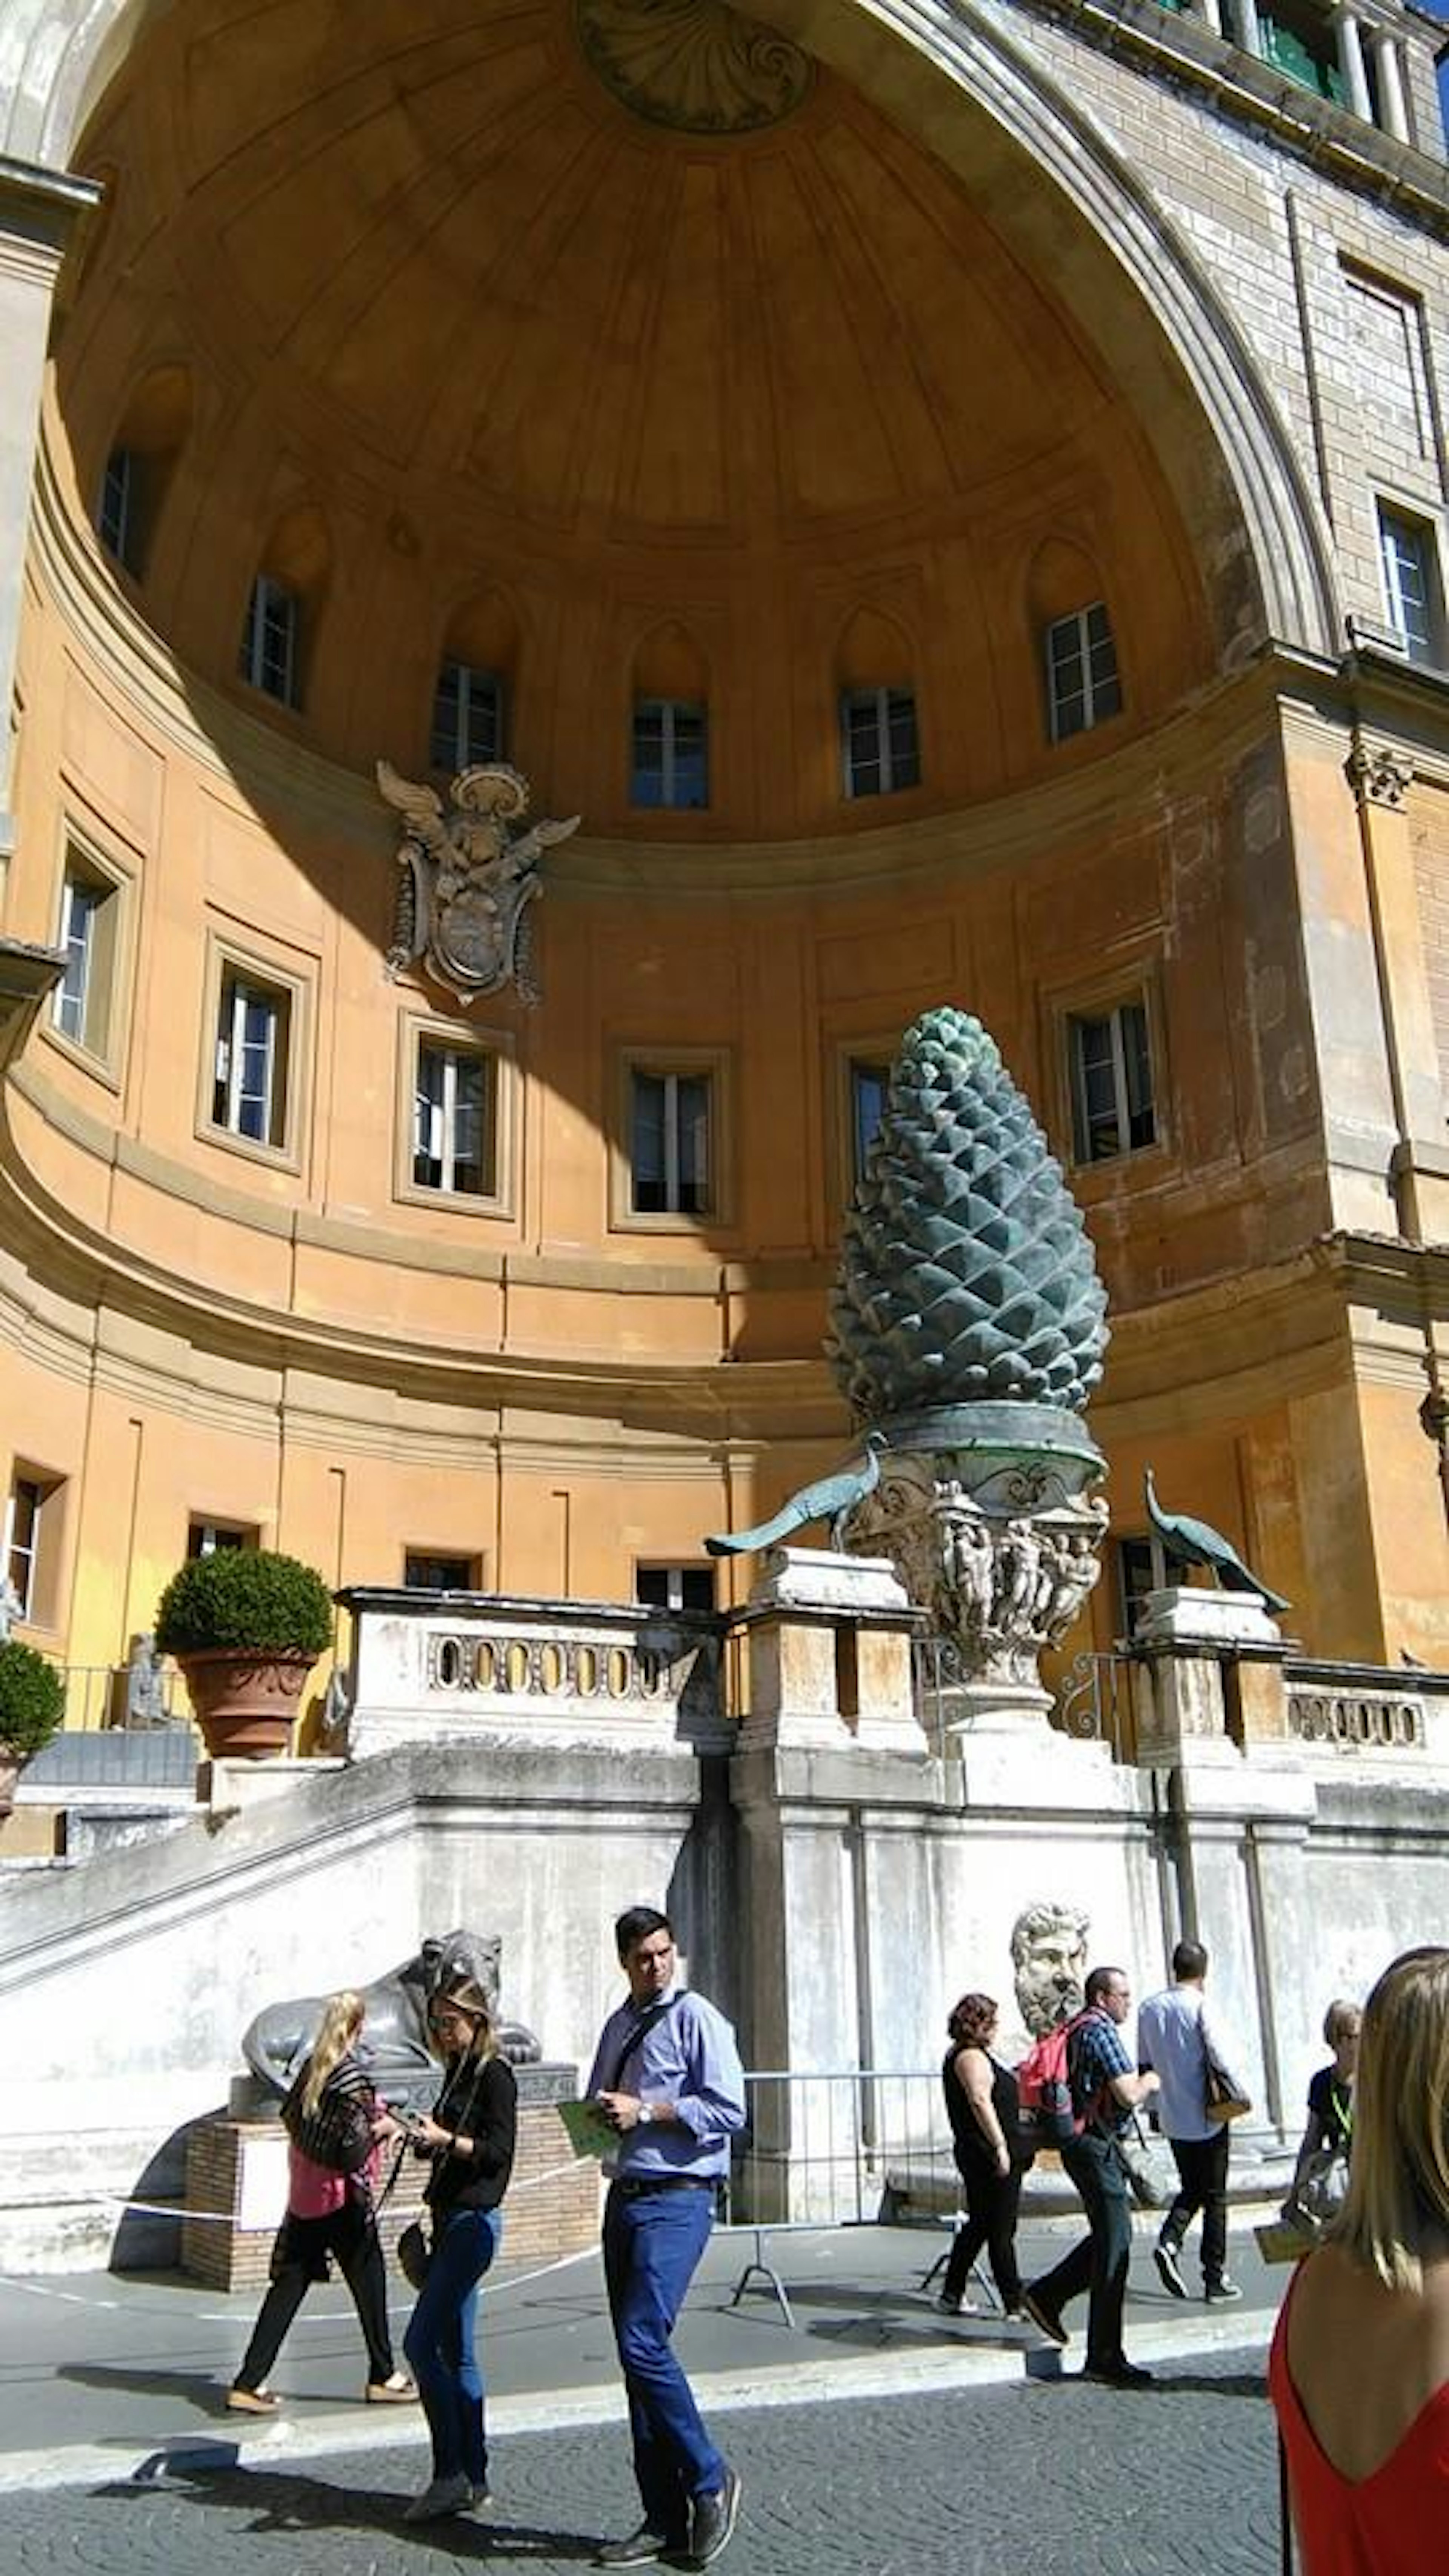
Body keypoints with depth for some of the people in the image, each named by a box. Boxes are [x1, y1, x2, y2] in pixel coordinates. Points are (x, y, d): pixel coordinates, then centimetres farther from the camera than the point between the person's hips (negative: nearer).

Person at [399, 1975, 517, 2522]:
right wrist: (418, 2135, 7)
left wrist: (443, 2138, -27)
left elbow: (498, 2151, -16)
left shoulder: (495, 2074, -10)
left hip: (474, 2220, -9)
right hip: (451, 2219, 9)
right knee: (456, 2353, 10)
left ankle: (450, 2475, -5)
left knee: (420, 2344, -11)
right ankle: (473, 2480, 16)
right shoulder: (457, 2073, 15)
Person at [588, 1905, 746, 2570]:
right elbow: (597, 2107, 26)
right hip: (623, 2197, 8)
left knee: (644, 2343, -17)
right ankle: (664, 2519, 18)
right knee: (636, 2357, 9)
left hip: (677, 2199, -8)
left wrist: (647, 2112, -16)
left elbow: (729, 2110, -14)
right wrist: (597, 2117, 3)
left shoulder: (695, 2018, -7)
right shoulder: (617, 2026, 15)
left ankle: (709, 2480, 3)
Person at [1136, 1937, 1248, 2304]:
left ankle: (1169, 2241, -5)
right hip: (1208, 2116, -4)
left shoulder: (1149, 2008, 3)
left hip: (1173, 2118, 5)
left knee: (1191, 2189, 19)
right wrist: (1240, 2093, -2)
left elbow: (1144, 2063, 8)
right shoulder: (1200, 2004, -14)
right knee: (1215, 2196, 7)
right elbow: (1218, 2055, -18)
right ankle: (1215, 2277, 9)